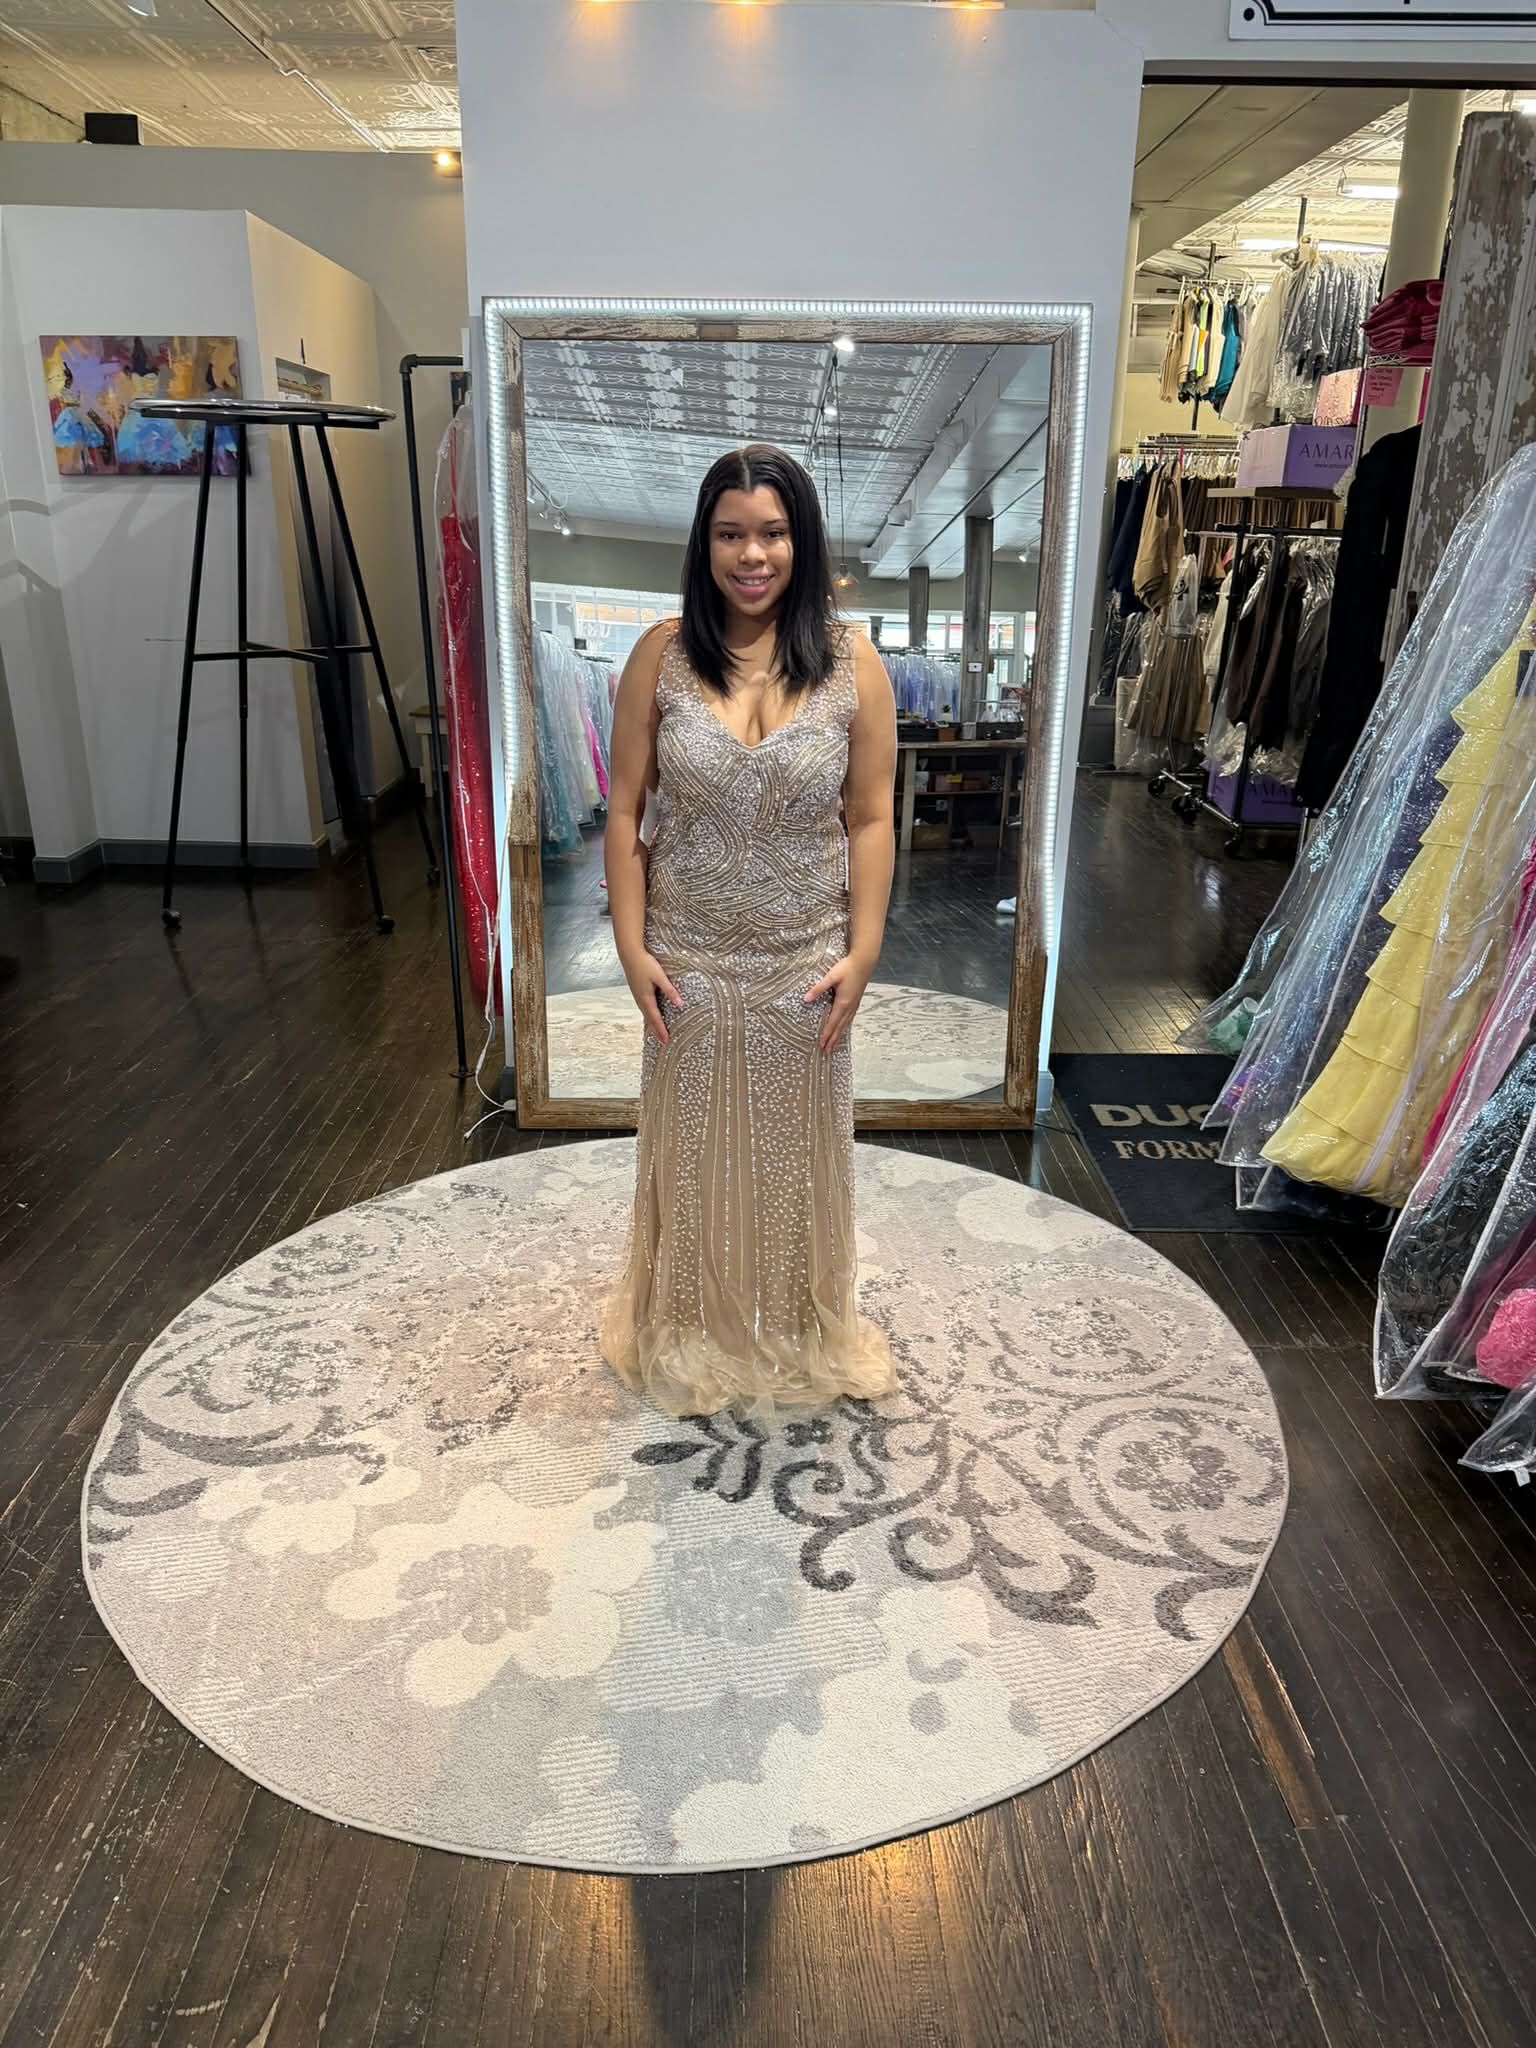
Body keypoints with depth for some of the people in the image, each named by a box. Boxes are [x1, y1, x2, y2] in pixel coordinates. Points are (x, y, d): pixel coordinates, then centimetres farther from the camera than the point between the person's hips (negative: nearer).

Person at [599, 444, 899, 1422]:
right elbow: (625, 811, -3)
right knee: (692, 1148, 15)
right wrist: (632, 946, -7)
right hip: (689, 961, 0)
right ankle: (689, 1332, 38)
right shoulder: (662, 655, -5)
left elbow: (872, 819, -3)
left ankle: (804, 1336, 38)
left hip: (805, 962, 0)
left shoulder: (853, 662, -6)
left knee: (797, 1151, 15)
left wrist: (863, 950, -8)